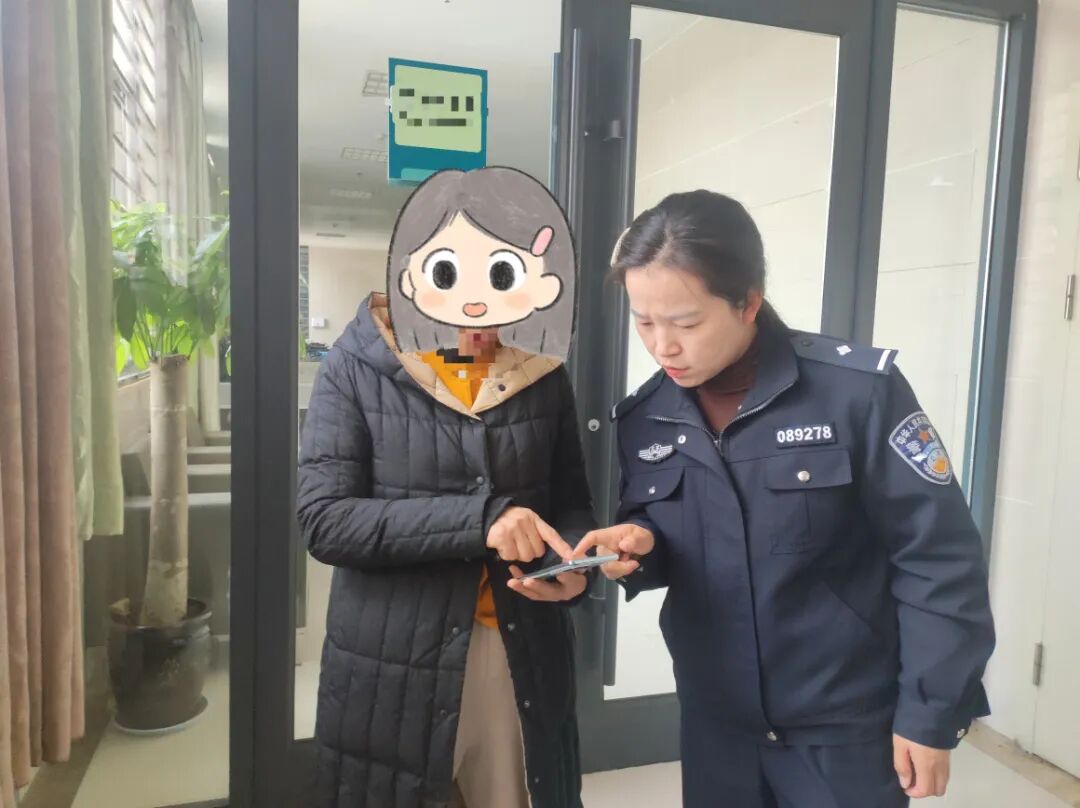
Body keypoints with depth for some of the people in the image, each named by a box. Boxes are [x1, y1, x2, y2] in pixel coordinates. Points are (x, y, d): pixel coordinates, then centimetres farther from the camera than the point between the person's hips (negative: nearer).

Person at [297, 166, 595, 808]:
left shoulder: (544, 373, 1)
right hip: (394, 671, -2)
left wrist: (575, 567, -15)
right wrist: (476, 517, -26)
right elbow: (325, 520, -15)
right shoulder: (357, 369, -7)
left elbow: (572, 504, 8)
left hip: (524, 665, 3)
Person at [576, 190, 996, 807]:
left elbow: (939, 559, -13)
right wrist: (638, 544, -15)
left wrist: (931, 711, -9)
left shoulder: (859, 392, -18)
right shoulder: (643, 418, -4)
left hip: (848, 726, -4)